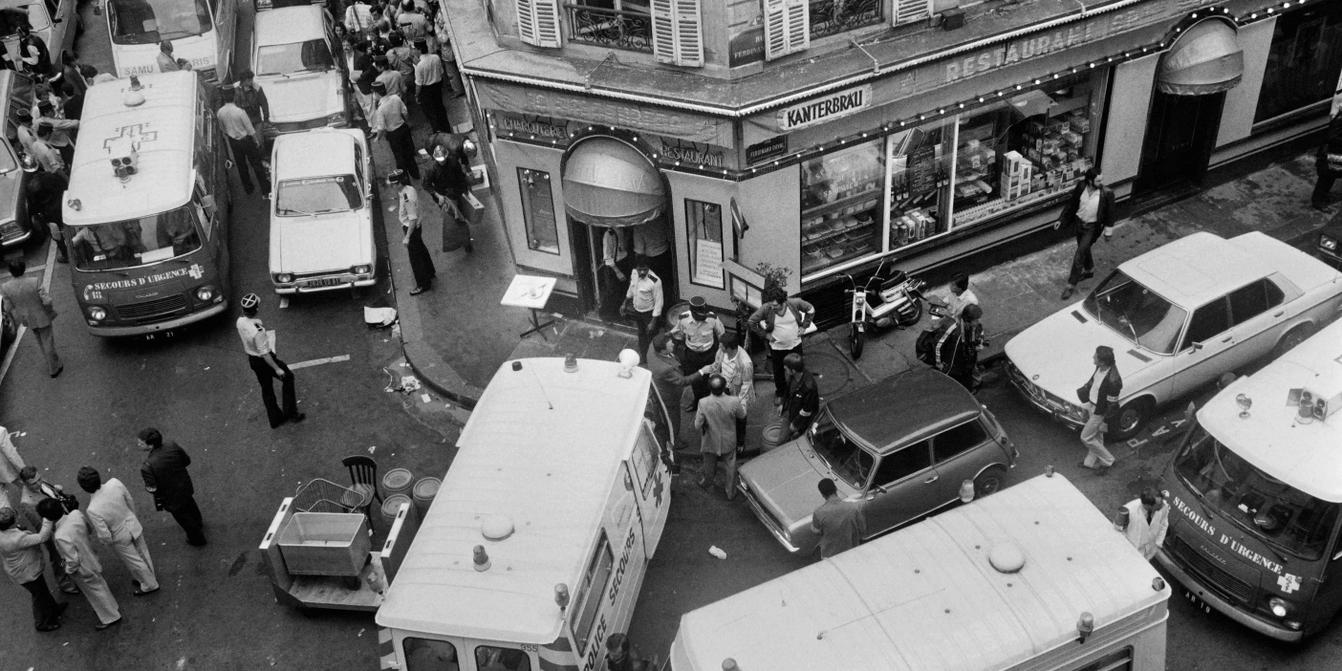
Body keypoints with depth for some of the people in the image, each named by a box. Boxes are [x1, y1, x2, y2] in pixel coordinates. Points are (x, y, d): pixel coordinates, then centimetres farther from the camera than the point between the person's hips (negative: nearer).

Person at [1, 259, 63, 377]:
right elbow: (46, 301, -25)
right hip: (41, 317, -4)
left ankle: (53, 360, 49)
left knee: (40, 342, 29)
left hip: (26, 318, 4)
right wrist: (50, 311, -6)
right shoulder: (34, 282, -30)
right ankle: (53, 369, 30)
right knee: (47, 342, 16)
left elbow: (10, 305, -8)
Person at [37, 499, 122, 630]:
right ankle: (112, 608, 54)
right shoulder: (76, 514, -22)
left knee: (95, 592, 19)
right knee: (100, 585, 30)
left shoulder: (61, 536, -40)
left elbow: (73, 561, -30)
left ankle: (111, 617, 41)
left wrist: (69, 570, -11)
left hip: (84, 570, -7)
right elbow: (88, 528, 0)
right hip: (91, 558, 7)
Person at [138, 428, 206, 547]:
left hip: (171, 498, -5)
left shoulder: (147, 466, -40)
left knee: (183, 518, 26)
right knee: (190, 506, 37)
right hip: (185, 486, 5)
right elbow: (187, 460, -10)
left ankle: (197, 539, 51)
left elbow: (152, 489, -28)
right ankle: (198, 523, 67)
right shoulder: (172, 446, -26)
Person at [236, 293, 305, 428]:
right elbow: (264, 353, -27)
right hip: (265, 360, -7)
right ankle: (290, 413, 24)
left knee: (266, 389, 22)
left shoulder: (240, 321, -11)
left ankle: (275, 419, 37)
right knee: (288, 377, 17)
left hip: (252, 360, 7)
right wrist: (277, 369, -17)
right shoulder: (258, 331, -35)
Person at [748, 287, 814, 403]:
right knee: (778, 371, 20)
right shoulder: (766, 309, -27)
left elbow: (811, 310, -4)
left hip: (795, 344, 1)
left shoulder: (795, 303, -24)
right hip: (777, 347, -1)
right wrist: (765, 334, -12)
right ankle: (780, 392, 48)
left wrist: (804, 326, -7)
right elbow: (751, 321, -14)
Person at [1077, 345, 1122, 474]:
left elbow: (1112, 404, -26)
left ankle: (1107, 461, 31)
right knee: (1096, 436, 26)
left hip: (1099, 412, -8)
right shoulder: (1100, 368, -16)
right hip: (1091, 404, 8)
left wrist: (1105, 422, -16)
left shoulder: (1112, 381, -39)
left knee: (1086, 438, 10)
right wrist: (1084, 389, 21)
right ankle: (1091, 462, 46)